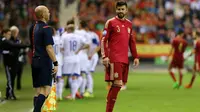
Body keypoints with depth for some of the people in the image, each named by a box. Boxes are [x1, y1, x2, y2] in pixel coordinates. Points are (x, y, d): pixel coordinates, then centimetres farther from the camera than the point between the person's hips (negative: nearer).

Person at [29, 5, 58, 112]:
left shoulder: (33, 27, 13)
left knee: (38, 91, 10)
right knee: (45, 90, -11)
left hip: (35, 61, 8)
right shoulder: (46, 29, -12)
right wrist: (55, 63, -17)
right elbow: (49, 48, -17)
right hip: (44, 61, -8)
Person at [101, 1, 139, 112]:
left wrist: (135, 57, 15)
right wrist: (105, 56, -14)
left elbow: (132, 42, 22)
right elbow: (104, 40, -5)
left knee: (117, 84, 7)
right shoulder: (110, 22, -2)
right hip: (114, 59, -6)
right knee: (117, 84, -14)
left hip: (124, 59, 6)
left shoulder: (129, 24, 16)